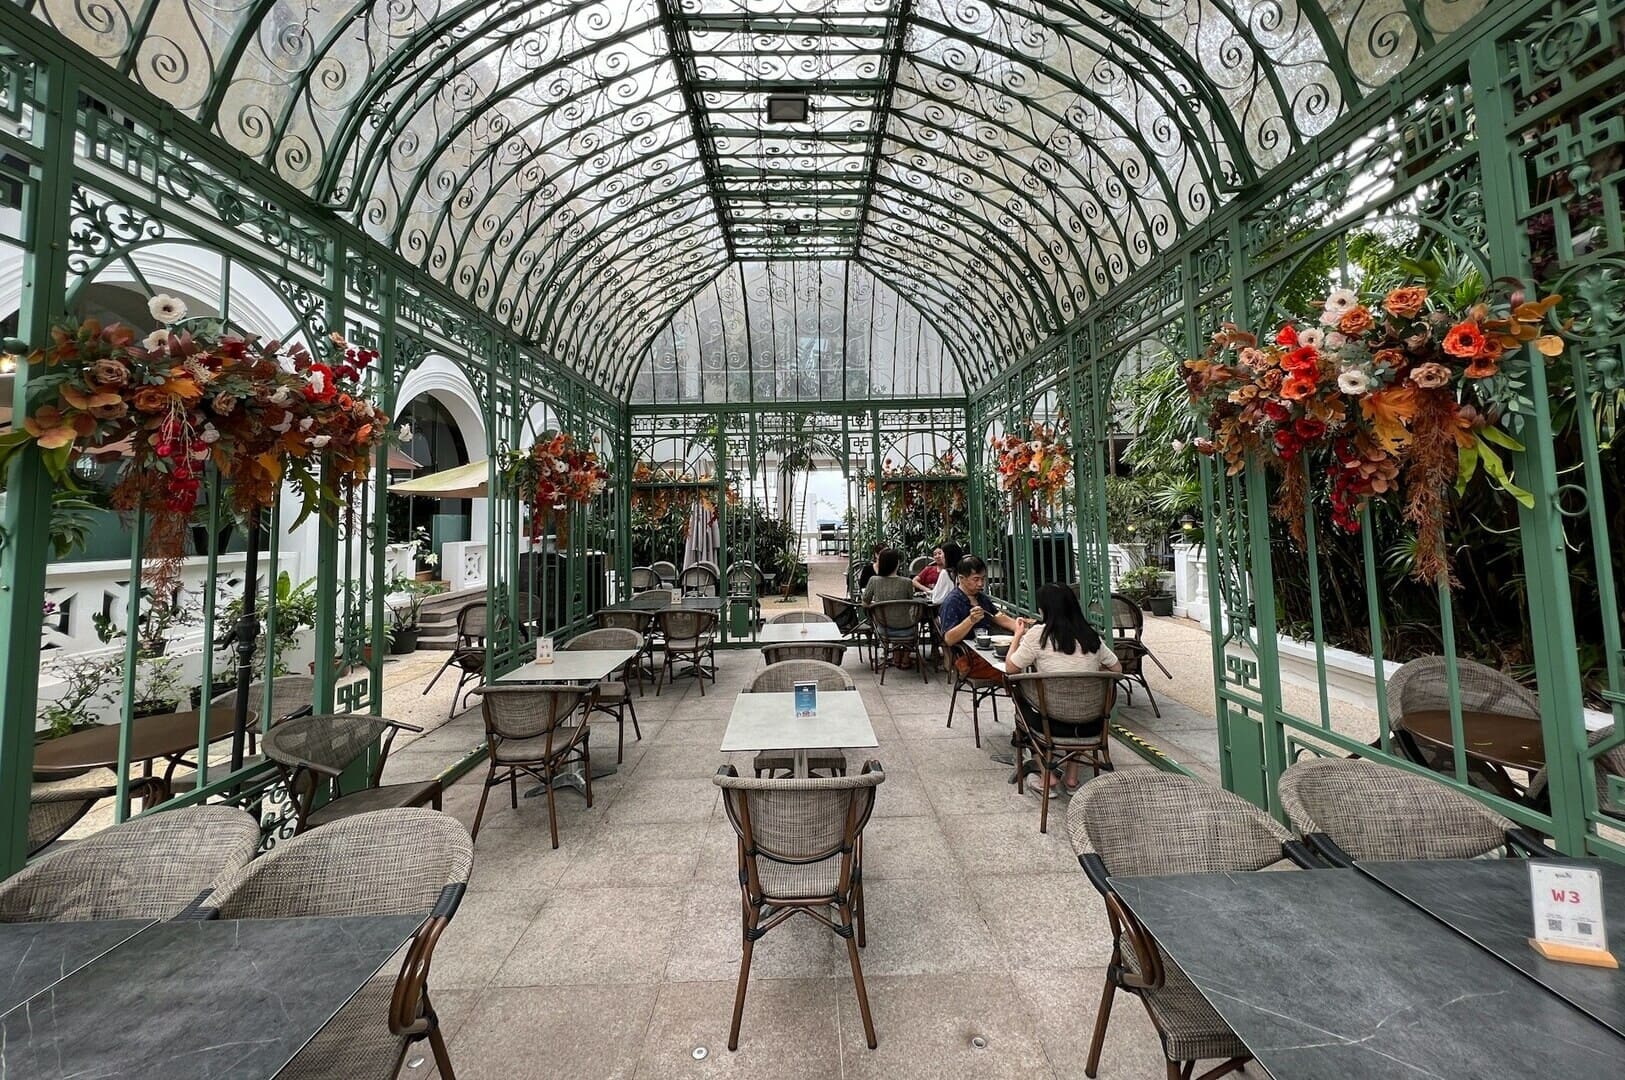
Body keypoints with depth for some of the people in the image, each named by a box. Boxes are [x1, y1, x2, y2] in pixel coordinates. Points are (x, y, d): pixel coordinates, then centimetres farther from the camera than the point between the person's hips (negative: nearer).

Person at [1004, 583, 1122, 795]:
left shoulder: (1037, 635, -11)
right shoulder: (1092, 636, 2)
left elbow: (1010, 668, -4)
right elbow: (1117, 669, 12)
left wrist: (1018, 636, 10)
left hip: (1053, 723, -4)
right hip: (1091, 725, 5)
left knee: (1019, 693, 24)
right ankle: (1072, 779, 33)